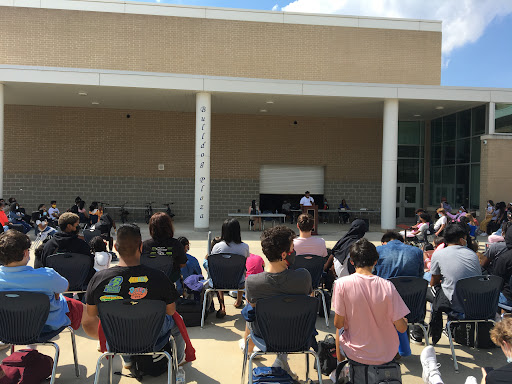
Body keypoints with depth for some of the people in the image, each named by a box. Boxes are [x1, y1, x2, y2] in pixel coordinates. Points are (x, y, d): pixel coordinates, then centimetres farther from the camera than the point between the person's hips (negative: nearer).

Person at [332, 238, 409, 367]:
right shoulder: (387, 286, -15)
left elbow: (338, 324, -12)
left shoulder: (342, 284, -19)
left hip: (356, 354, -1)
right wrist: (404, 321, 14)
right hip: (387, 355, 1)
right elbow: (402, 328, -9)